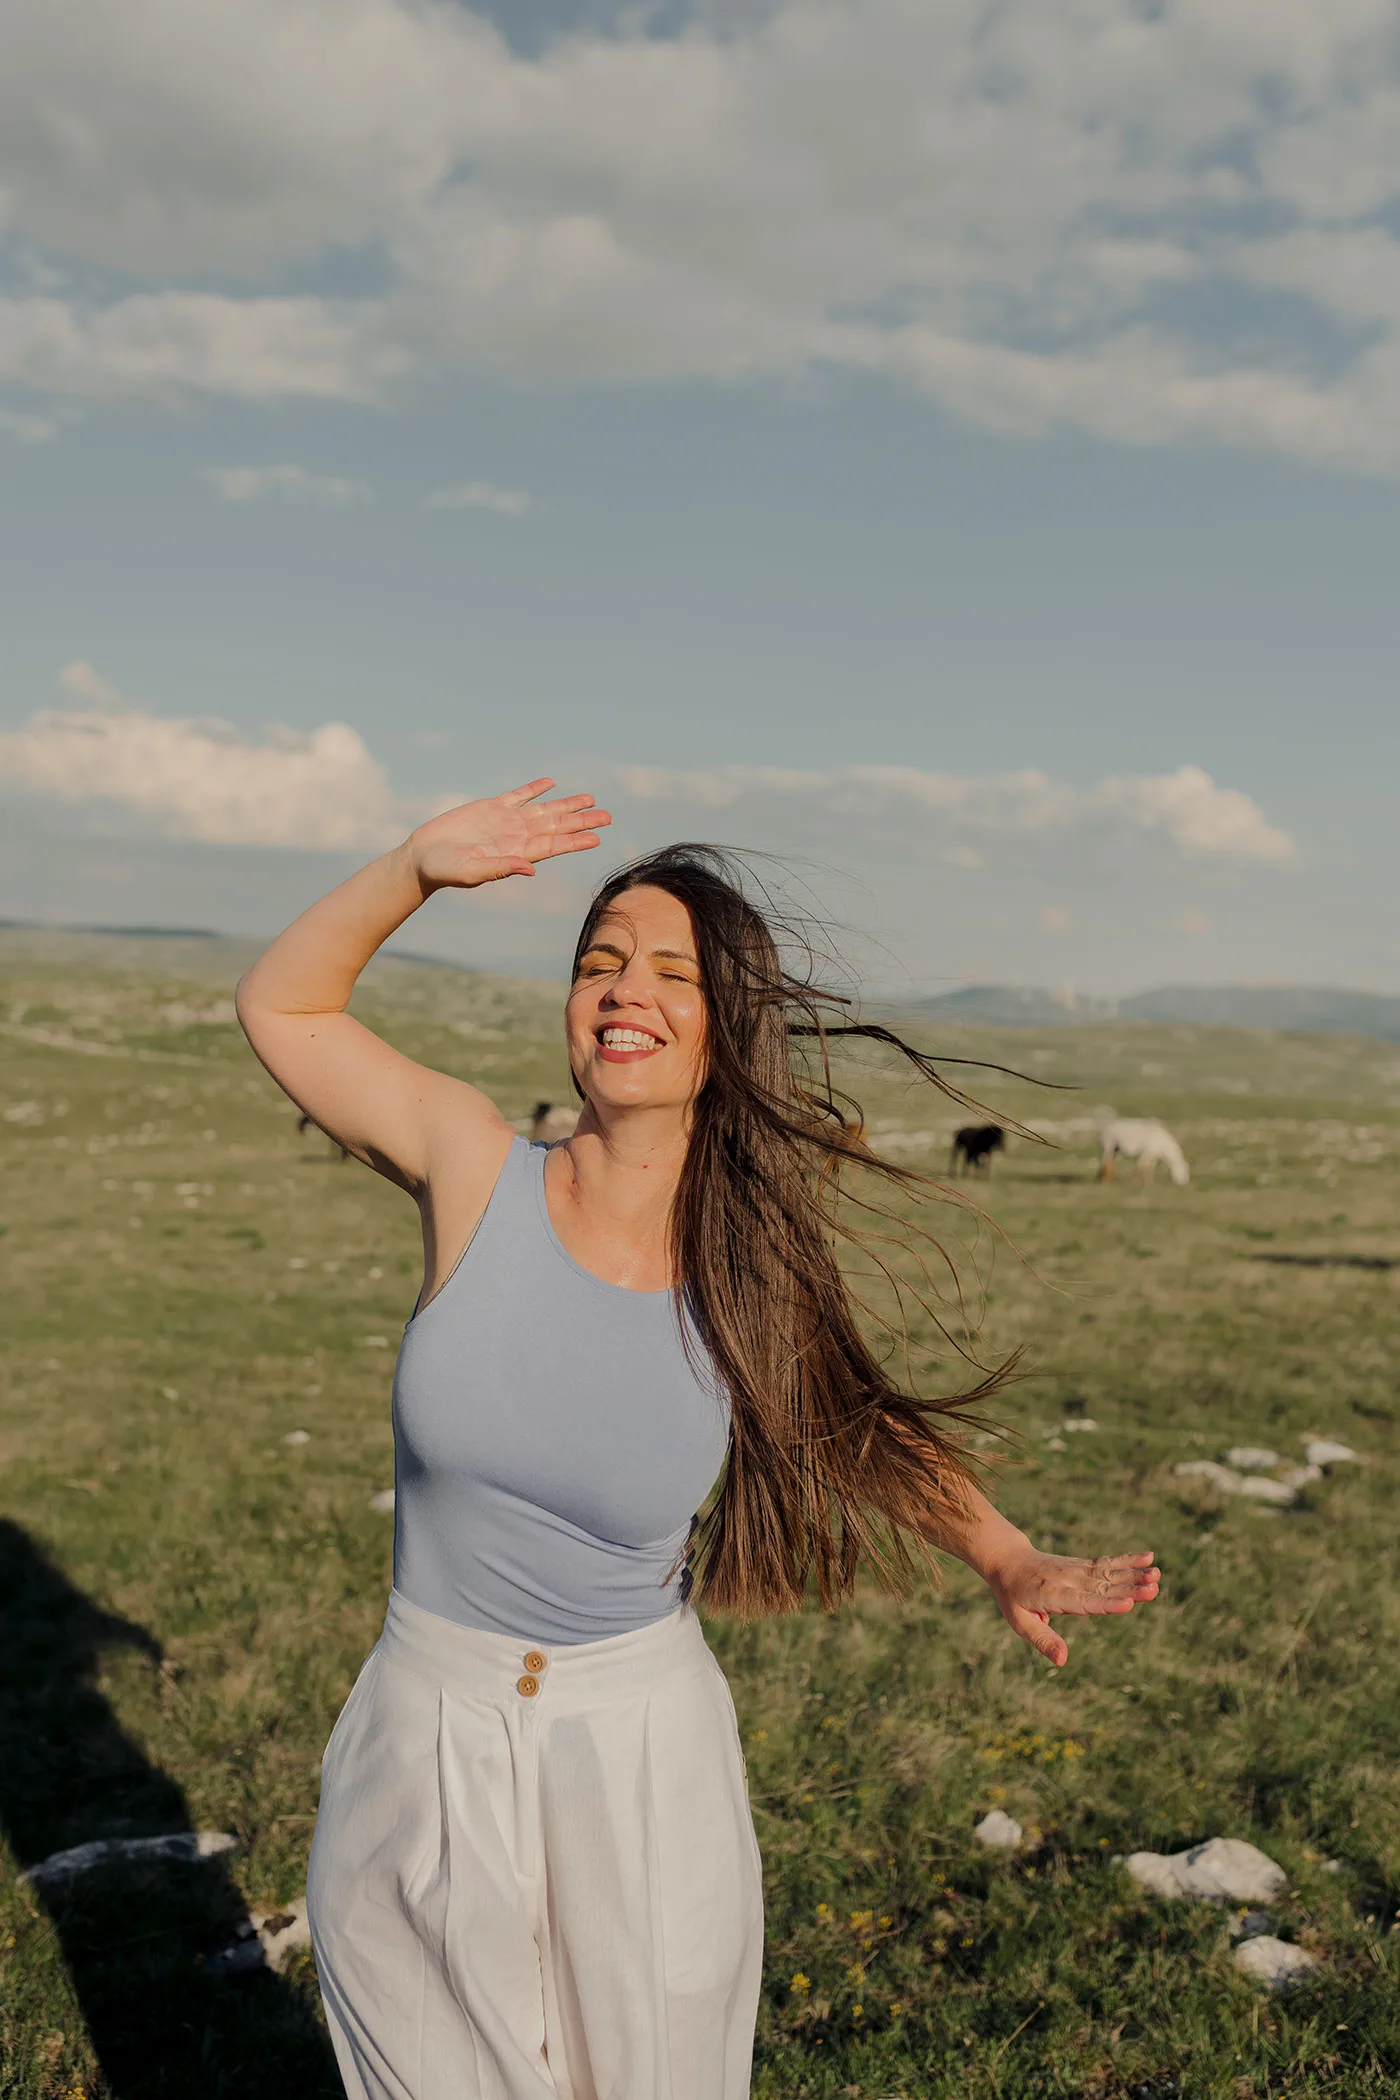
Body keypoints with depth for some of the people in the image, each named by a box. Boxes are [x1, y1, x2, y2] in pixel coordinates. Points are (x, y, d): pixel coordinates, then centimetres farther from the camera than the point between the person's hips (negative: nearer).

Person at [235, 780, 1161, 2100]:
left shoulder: (750, 1282, -10)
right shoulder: (475, 1171, -12)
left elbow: (863, 1420, 9)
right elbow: (282, 1005, -1)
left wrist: (1009, 1562, -2)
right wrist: (418, 866, -12)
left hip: (643, 1766, 0)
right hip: (426, 1756, 0)